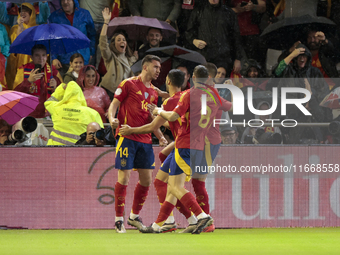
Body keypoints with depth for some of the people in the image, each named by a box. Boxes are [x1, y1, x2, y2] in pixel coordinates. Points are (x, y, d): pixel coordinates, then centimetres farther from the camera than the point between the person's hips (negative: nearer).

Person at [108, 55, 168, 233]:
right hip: (127, 137, -7)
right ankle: (119, 219, 0)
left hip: (145, 140, 7)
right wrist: (112, 119, -22)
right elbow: (114, 104, -2)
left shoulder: (153, 92, 18)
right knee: (124, 177, -9)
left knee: (146, 180, 5)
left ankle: (134, 217, 21)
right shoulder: (128, 84, -1)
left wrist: (160, 136, 12)